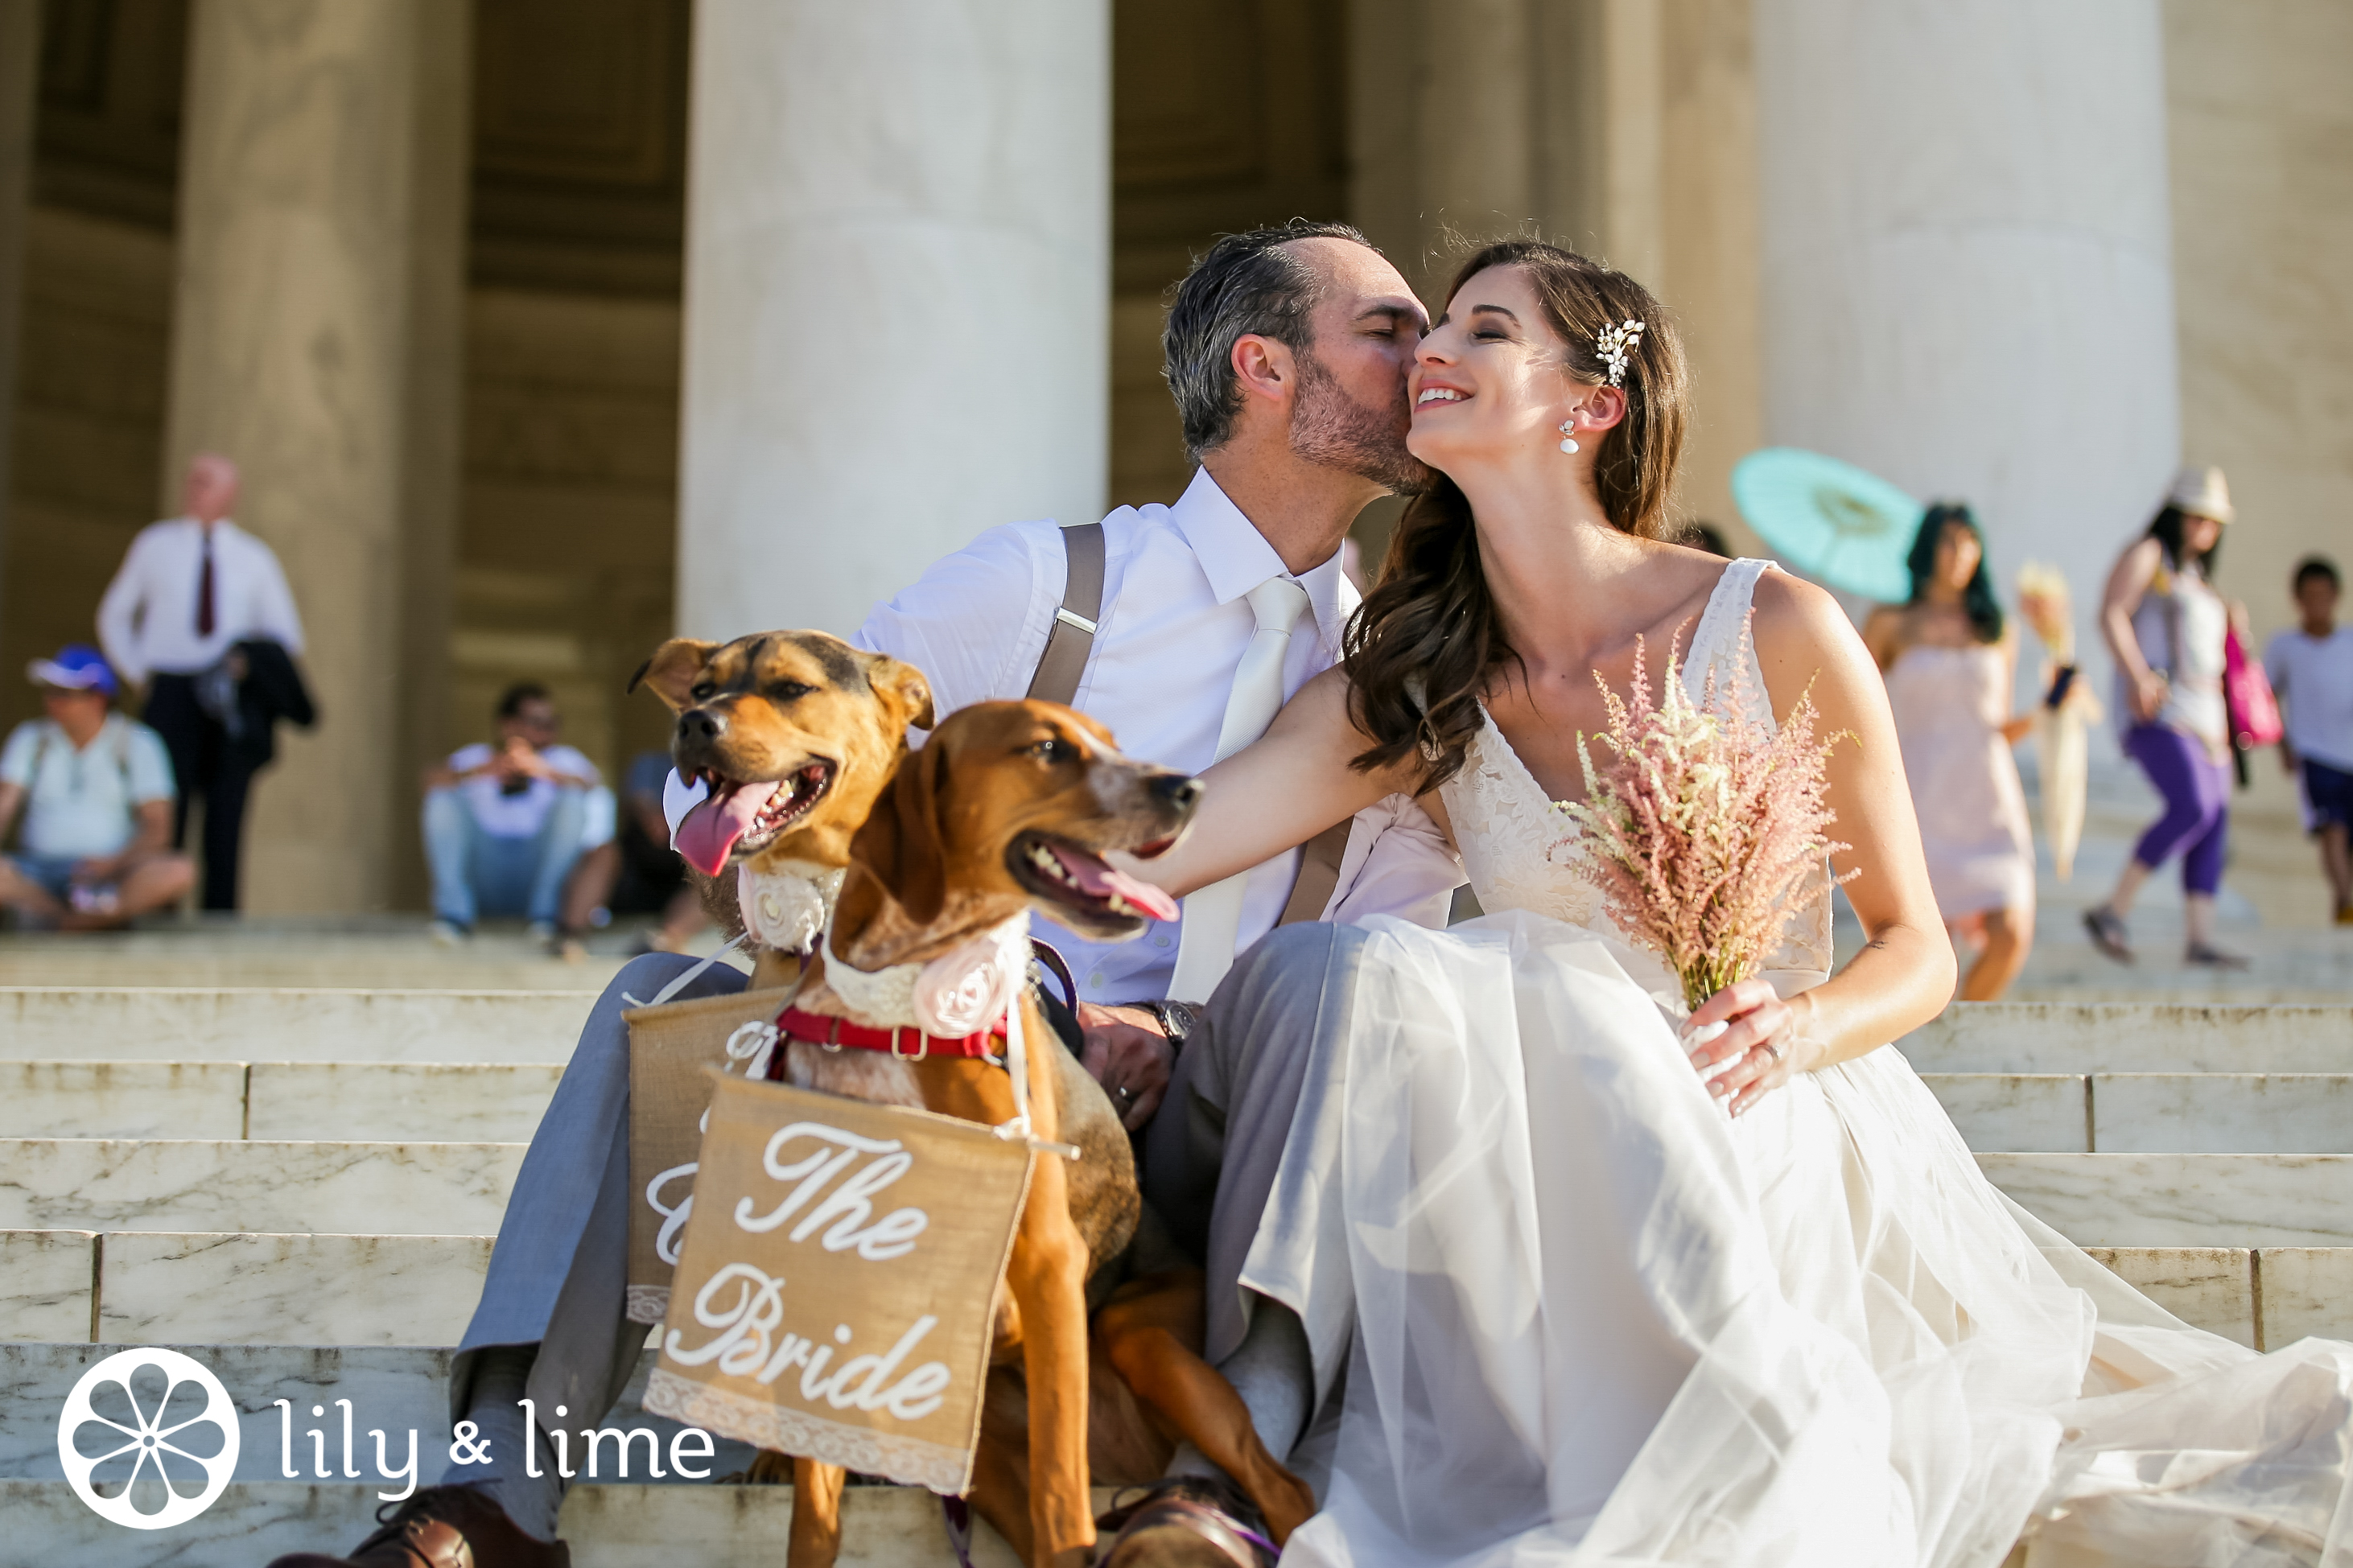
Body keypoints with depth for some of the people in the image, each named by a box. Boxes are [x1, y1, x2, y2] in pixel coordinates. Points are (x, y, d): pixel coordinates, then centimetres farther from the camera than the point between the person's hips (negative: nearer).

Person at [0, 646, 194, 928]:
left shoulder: (138, 743, 4)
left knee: (180, 871, -34)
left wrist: (116, 862, -22)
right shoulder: (29, 739, 13)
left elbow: (157, 828, -4)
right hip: (38, 870, 1)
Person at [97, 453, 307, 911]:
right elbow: (114, 616, 18)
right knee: (167, 810, -9)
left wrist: (254, 665, -6)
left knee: (226, 814, 0)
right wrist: (139, 673, 6)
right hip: (171, 692, -1)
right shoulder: (154, 543, 9)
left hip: (232, 697, 1)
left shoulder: (254, 558, 10)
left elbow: (286, 636, 14)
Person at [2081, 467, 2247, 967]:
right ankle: (2112, 910, -18)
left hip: (2201, 711, 9)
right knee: (2191, 808, -23)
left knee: (2216, 820, -1)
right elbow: (2111, 614, -13)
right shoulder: (2147, 554, 2)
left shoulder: (2197, 576, 27)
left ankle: (2199, 940, -1)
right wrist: (2138, 675, -26)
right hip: (2158, 707, -9)